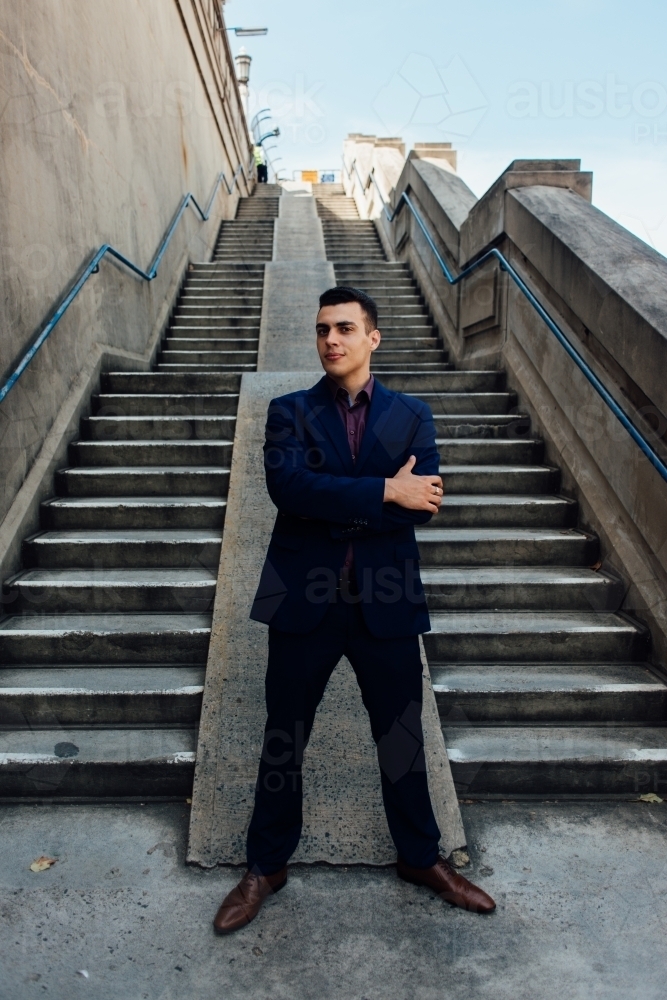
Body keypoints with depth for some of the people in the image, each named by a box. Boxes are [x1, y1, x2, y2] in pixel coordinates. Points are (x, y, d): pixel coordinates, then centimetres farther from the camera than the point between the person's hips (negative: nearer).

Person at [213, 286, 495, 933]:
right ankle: (266, 867, 35)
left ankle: (421, 858, 40)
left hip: (385, 604, 1)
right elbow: (287, 486, -17)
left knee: (402, 739, 16)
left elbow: (423, 505, -9)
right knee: (282, 742, 13)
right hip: (304, 602, 0)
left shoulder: (411, 415, 5)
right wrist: (384, 492, -19)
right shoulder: (289, 411, 3)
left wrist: (332, 505, -15)